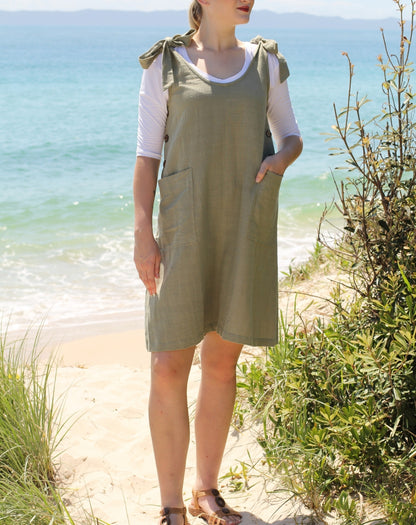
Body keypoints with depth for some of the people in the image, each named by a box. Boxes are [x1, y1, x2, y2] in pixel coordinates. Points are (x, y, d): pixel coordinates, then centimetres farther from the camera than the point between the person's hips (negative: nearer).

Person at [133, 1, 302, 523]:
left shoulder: (264, 61, 9)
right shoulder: (165, 63, 1)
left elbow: (291, 136, 16)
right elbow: (147, 153, -1)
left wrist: (281, 158, -8)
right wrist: (143, 233, -9)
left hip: (246, 231, 3)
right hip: (184, 229, -3)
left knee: (222, 362, 10)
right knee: (169, 368, -5)